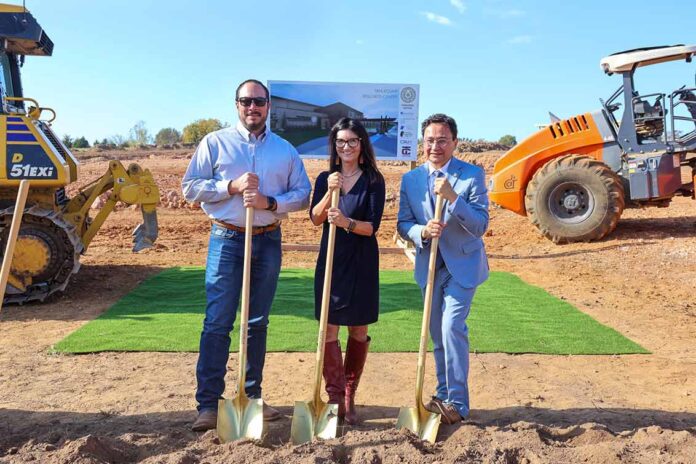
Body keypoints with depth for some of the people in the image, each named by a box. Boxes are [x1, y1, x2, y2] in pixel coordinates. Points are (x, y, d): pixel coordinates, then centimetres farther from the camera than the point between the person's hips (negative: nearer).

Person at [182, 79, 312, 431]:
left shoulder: (285, 150, 9)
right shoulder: (215, 143, 3)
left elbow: (303, 194, 6)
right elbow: (190, 187, -1)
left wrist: (269, 202, -12)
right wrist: (232, 186, -15)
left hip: (268, 241, 3)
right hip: (227, 240, -2)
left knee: (258, 323, 10)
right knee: (217, 322, -6)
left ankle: (252, 396, 21)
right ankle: (208, 403, 1)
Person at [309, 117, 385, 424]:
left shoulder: (373, 180, -2)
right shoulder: (325, 179, 7)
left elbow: (372, 226, -9)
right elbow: (315, 219, -4)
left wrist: (347, 223, -27)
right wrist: (329, 192, -19)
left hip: (361, 263, -1)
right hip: (330, 260, 2)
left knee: (358, 332, 7)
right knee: (328, 330, -3)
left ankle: (349, 399, 20)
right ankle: (335, 398, 4)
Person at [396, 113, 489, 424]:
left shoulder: (472, 175, -11)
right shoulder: (410, 180, 0)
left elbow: (481, 225, -18)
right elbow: (403, 224, 1)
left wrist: (452, 196, -30)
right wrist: (422, 231, -21)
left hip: (462, 265, -4)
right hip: (429, 266, 4)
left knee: (452, 327, -15)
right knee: (437, 334, 13)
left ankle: (457, 402, -2)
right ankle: (443, 395, 30)